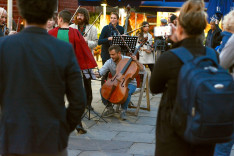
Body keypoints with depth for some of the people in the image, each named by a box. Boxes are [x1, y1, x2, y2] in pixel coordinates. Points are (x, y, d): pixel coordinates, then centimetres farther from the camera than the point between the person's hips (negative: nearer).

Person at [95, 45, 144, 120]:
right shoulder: (109, 62, -4)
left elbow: (142, 69, -12)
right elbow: (101, 72, -12)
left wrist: (136, 61, -28)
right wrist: (97, 74, -35)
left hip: (130, 84, -4)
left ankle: (123, 110, -14)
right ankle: (110, 108, -2)